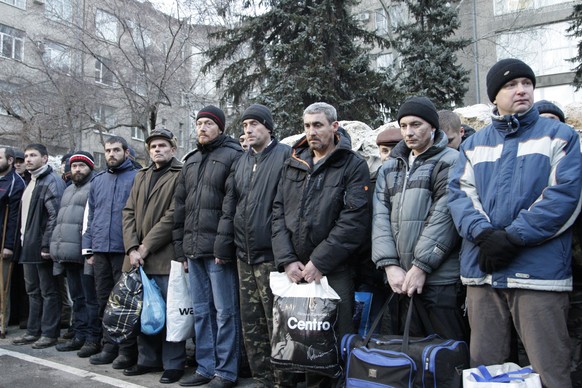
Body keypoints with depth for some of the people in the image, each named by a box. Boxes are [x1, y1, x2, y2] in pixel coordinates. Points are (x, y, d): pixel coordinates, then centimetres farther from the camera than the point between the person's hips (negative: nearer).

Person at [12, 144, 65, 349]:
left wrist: (47, 245, -22)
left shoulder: (52, 181, -10)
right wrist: (24, 238, 14)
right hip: (29, 247, 9)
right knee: (33, 291, 14)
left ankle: (49, 333, 7)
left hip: (42, 247, -9)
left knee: (48, 291, -1)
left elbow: (55, 216, -19)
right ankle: (33, 331, 23)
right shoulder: (31, 182, 18)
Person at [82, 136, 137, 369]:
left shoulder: (136, 178, -2)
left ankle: (128, 350, 10)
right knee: (104, 299, 11)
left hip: (124, 250, -6)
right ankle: (109, 346, 23)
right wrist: (88, 248, 12)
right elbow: (91, 216, 18)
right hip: (100, 250, 6)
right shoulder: (97, 180, 16)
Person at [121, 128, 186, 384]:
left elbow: (173, 216, -12)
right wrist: (132, 248, -4)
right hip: (138, 256, 6)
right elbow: (129, 213, 10)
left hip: (165, 256, -6)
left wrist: (146, 247, -14)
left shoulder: (180, 175, -3)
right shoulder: (141, 176, 18)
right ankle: (148, 359, 26)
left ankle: (173, 364, 11)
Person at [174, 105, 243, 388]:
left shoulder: (233, 156, -4)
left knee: (225, 312, 1)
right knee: (201, 311, 14)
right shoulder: (191, 160, 19)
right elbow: (180, 204, 20)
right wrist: (180, 245, 15)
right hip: (193, 250, 8)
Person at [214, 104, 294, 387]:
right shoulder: (241, 162, 15)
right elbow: (229, 207, 17)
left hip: (271, 255, -7)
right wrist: (223, 244, 11)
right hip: (244, 256, 7)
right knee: (251, 324, 14)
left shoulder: (286, 156, -6)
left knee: (276, 324, 0)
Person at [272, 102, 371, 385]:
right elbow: (278, 213, 8)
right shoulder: (293, 164, 13)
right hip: (295, 270, 5)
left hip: (334, 270, -4)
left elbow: (354, 220, -12)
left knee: (336, 338, 1)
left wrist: (319, 262, -15)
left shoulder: (353, 165, -2)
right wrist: (287, 260, -4)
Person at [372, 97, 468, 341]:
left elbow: (444, 217, -12)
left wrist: (421, 266, -15)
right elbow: (381, 217, 6)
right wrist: (390, 264, -6)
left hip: (440, 279, -5)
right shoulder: (389, 169, 16)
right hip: (401, 280, 6)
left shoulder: (450, 163, -2)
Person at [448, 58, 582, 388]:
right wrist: (484, 234, -13)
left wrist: (512, 237, -14)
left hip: (539, 271, -3)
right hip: (482, 270, 3)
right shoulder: (474, 144, 17)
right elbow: (460, 193, 5)